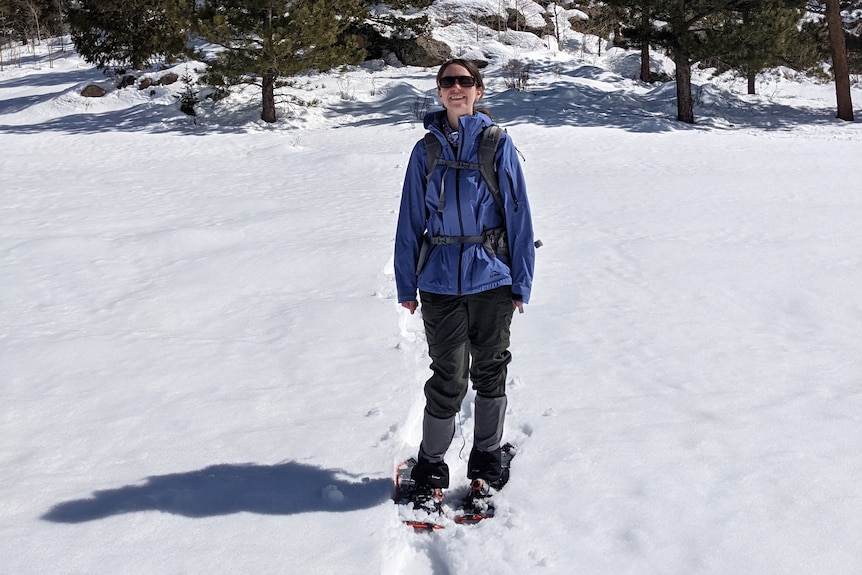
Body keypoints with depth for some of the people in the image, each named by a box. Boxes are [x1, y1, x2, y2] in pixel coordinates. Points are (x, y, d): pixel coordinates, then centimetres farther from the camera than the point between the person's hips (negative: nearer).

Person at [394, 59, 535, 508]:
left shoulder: (498, 144, 0)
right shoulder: (426, 149, 4)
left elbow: (518, 215, 0)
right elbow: (410, 221, 6)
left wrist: (521, 282, -2)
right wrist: (406, 285, 5)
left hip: (492, 278, 0)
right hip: (440, 282, 0)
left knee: (490, 372, 11)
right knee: (448, 378, 0)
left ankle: (487, 458, 29)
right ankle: (431, 463, 19)